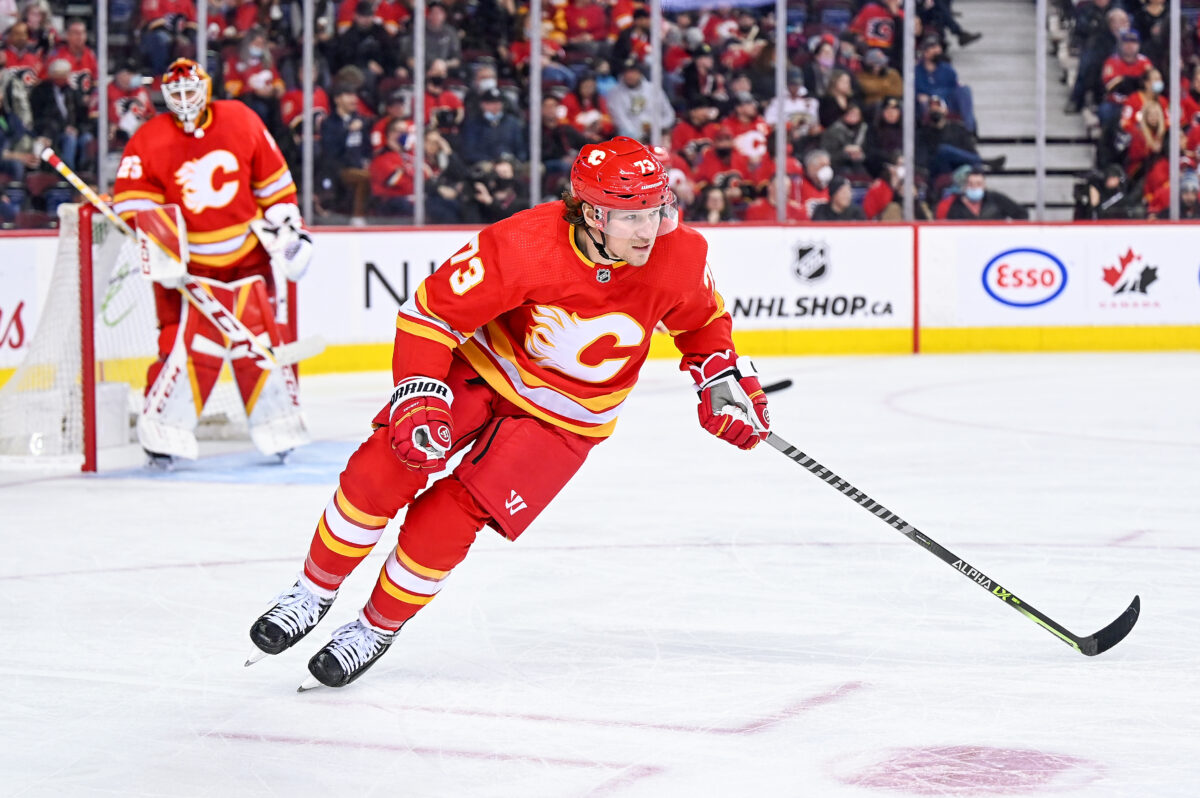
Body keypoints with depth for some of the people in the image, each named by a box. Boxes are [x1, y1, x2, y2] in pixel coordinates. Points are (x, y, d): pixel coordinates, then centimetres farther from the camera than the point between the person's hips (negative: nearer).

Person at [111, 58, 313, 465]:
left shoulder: (241, 122, -1)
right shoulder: (149, 142, -7)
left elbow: (272, 180, 8)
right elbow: (133, 201, -9)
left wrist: (290, 227, 6)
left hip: (248, 256, 3)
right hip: (189, 261, -3)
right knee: (189, 344, -15)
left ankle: (278, 428, 16)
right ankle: (163, 432, -6)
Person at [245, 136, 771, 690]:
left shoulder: (679, 256, -22)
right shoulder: (525, 245, -31)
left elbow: (701, 318, 4)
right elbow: (430, 311, -22)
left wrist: (724, 381, -4)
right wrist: (420, 397, -30)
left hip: (563, 419, 0)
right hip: (484, 367, 0)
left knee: (447, 518, -12)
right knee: (380, 471, -13)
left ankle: (378, 629, 12)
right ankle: (315, 591, 13)